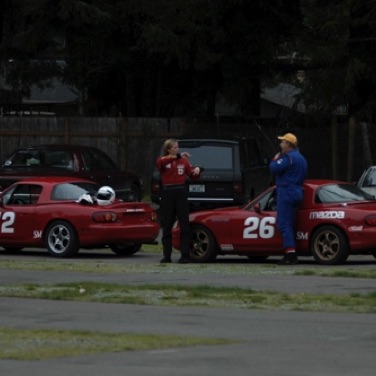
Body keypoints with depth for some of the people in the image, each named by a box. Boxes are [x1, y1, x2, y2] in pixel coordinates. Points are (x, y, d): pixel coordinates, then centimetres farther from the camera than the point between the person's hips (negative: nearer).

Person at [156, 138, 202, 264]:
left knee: (184, 225, -4)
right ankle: (167, 255, 10)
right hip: (168, 193, -1)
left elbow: (192, 175, 12)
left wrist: (197, 170, -12)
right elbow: (160, 162, -22)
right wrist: (177, 156, -34)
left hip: (181, 193, 1)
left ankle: (185, 255, -3)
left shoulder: (183, 161, 9)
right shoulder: (163, 161, 2)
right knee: (167, 226, 4)